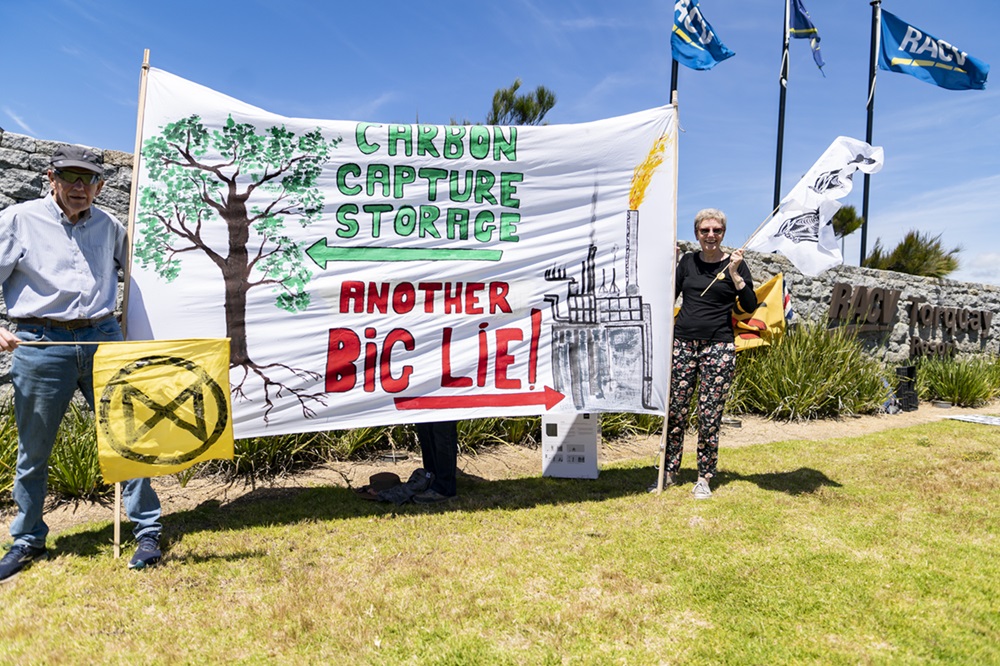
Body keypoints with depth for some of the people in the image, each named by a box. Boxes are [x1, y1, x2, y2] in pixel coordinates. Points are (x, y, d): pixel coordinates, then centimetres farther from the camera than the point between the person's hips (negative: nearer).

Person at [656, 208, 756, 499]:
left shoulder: (734, 263, 2)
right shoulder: (688, 261, 11)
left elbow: (750, 306, -7)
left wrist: (734, 274, -16)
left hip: (718, 346, -3)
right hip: (682, 342, 3)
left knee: (709, 416, -1)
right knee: (675, 411, 3)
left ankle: (704, 479, 13)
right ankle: (669, 472, 16)